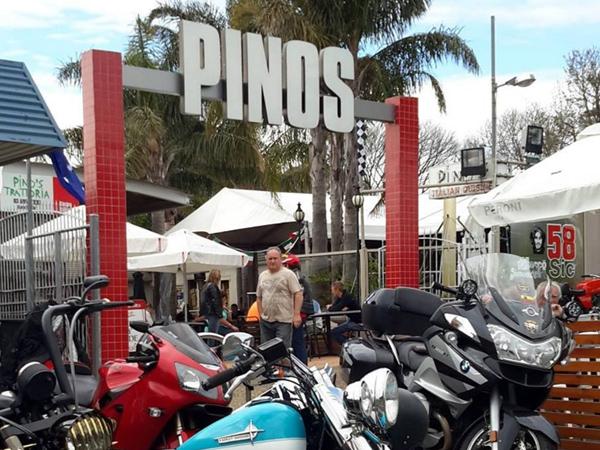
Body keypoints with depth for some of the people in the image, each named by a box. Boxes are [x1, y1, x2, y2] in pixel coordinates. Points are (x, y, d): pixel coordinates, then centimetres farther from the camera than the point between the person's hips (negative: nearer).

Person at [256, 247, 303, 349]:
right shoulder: (262, 276, 14)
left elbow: (298, 294, -10)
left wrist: (297, 314, -18)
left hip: (283, 321, -6)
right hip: (266, 321, 6)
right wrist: (261, 315, 10)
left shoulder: (288, 274, -4)